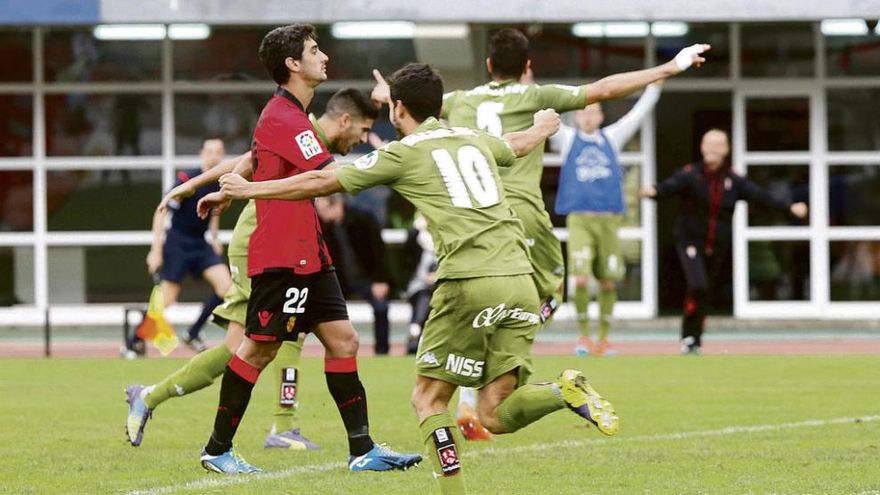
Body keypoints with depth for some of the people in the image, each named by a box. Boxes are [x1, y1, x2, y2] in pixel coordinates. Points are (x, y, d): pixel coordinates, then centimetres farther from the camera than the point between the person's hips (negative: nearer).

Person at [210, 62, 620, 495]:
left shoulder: (404, 153, 5)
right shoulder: (475, 140, 21)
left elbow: (320, 182, 9)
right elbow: (518, 144, 45)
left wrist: (245, 190, 21)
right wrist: (543, 127, 70)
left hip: (469, 283, -6)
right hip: (520, 280, 6)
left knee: (428, 399, 7)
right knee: (495, 416, 6)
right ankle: (565, 392, -19)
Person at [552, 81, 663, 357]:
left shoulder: (611, 138, 14)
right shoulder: (567, 139, 11)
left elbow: (638, 114, 13)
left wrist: (656, 84, 6)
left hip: (609, 220, 2)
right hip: (579, 220, -2)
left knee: (609, 282, 3)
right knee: (581, 279, -14)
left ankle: (603, 339, 13)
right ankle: (583, 336, -1)